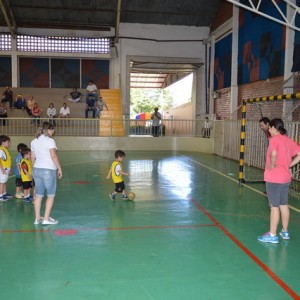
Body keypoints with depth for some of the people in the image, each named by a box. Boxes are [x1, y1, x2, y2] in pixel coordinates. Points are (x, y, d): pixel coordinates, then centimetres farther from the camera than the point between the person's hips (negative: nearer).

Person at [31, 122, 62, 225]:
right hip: (48, 170, -7)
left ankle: (37, 218, 16)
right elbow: (54, 156, -17)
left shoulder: (34, 141, 10)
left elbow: (33, 157, 14)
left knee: (38, 195, 11)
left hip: (37, 170, 7)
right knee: (51, 195, 4)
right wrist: (59, 168, -10)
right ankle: (46, 219, 3)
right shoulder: (49, 140, -11)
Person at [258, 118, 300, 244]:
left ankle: (272, 235, 7)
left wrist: (272, 165, -18)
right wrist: (289, 165, 6)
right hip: (286, 178, 8)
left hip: (274, 178, -8)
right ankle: (285, 232, 30)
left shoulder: (274, 139, -14)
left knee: (274, 206, -2)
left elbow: (274, 154, -33)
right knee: (284, 205, 18)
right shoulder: (288, 140, 9)